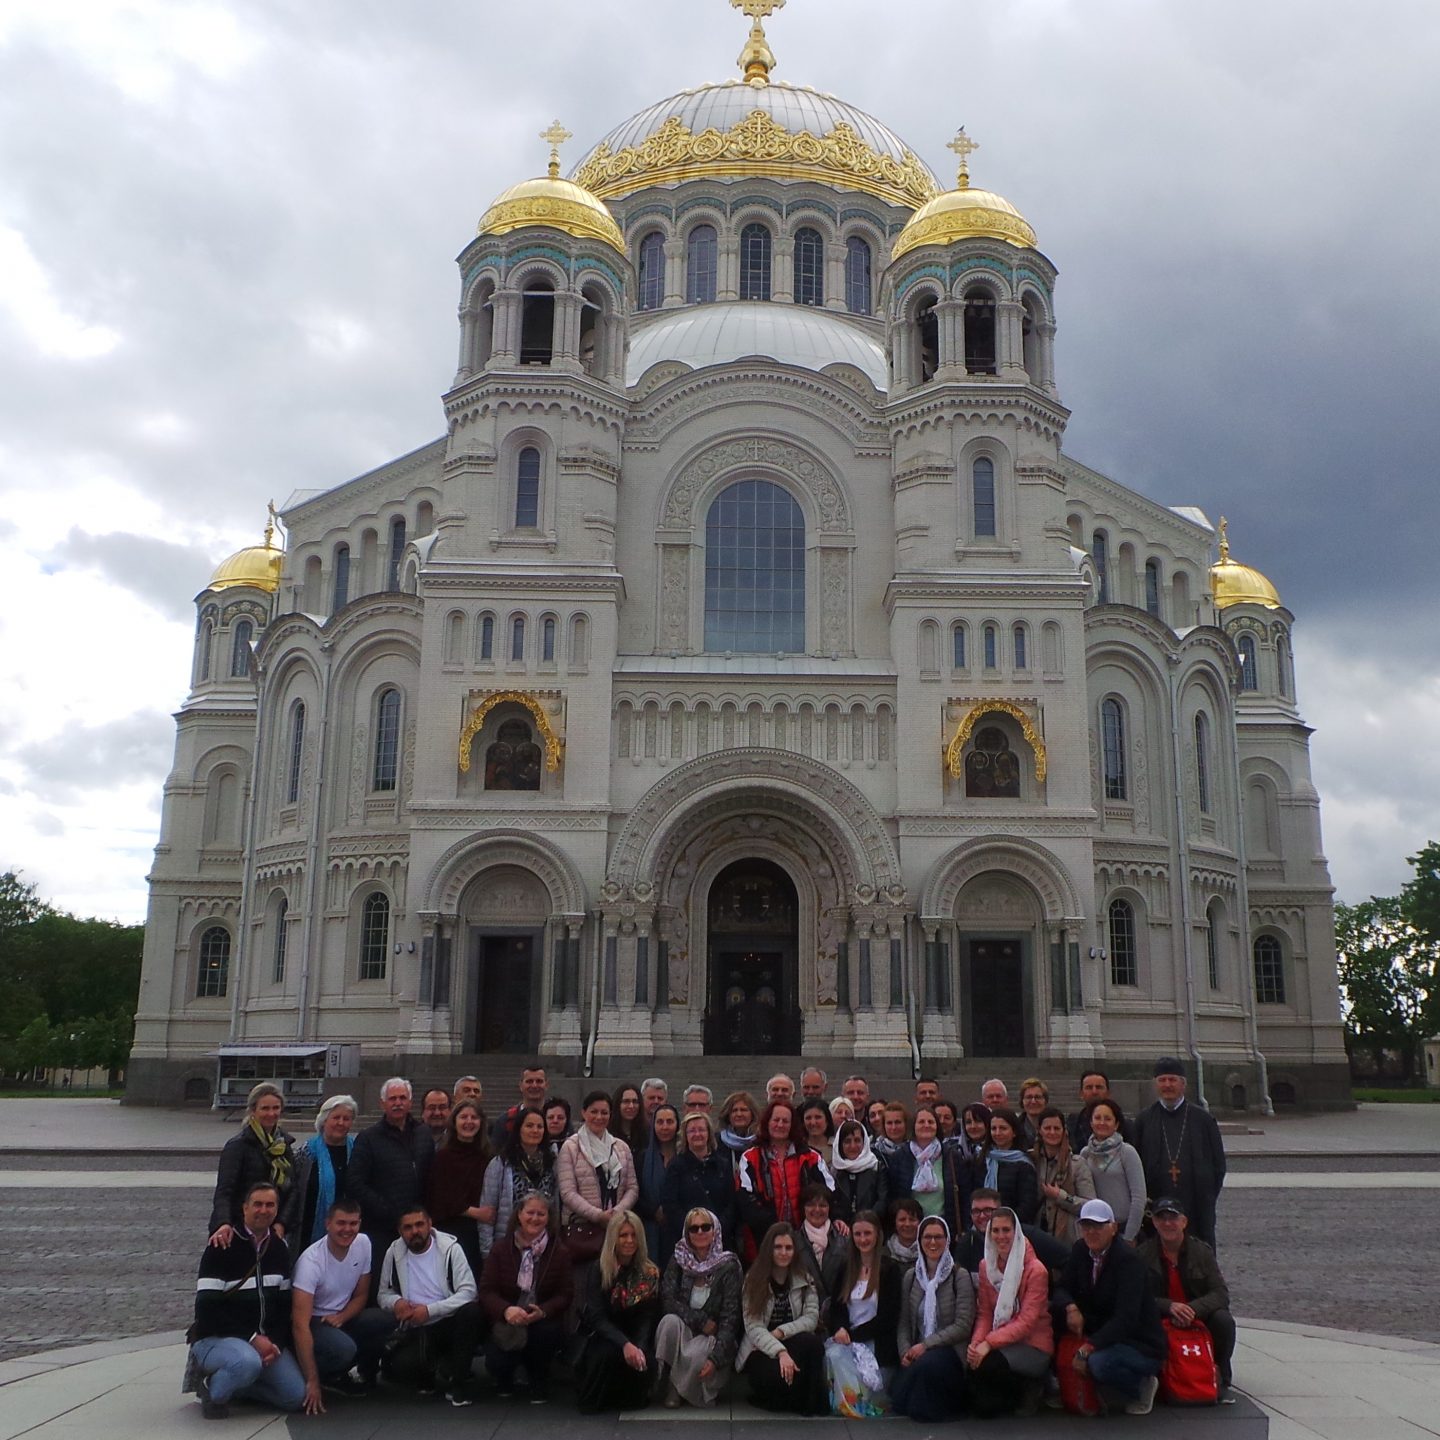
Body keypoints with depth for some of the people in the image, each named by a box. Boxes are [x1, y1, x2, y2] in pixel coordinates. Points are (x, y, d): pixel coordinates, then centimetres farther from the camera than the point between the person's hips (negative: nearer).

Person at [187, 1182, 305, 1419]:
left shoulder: (279, 1249, 8)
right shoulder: (222, 1248, -12)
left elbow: (284, 1304, 10)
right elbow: (207, 1309, -17)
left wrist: (276, 1343, -8)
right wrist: (252, 1339, -20)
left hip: (265, 1339, 6)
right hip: (216, 1338, -6)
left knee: (295, 1396, -7)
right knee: (248, 1362, -38)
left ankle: (230, 1383, 13)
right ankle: (212, 1388, -6)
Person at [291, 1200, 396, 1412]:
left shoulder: (363, 1244, -7)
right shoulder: (311, 1261, -26)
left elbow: (361, 1295, 5)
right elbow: (300, 1324, -30)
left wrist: (341, 1317, -18)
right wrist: (312, 1381, -34)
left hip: (342, 1318, 6)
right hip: (312, 1323, -6)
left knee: (390, 1322, -19)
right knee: (344, 1348, -36)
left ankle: (361, 1373, 4)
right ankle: (325, 1378, -4)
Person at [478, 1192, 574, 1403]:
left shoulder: (560, 1252, 1)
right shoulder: (500, 1250, 3)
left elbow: (566, 1295, -3)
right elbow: (486, 1291, -6)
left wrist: (543, 1312, -24)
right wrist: (506, 1310, -28)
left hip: (543, 1323, 0)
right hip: (505, 1322, 0)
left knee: (546, 1332, -35)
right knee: (496, 1363, -27)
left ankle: (539, 1383, -1)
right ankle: (504, 1382, 17)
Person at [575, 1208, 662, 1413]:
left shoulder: (650, 1272, -2)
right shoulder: (599, 1271, -7)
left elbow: (648, 1318, -7)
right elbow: (597, 1317, -16)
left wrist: (639, 1347, -28)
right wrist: (625, 1344, -33)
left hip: (635, 1339, 1)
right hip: (604, 1336, -1)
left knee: (644, 1362, -29)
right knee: (606, 1352, -34)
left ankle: (634, 1397, 6)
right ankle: (592, 1400, -6)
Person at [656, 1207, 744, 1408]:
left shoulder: (729, 1266, -8)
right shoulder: (678, 1260, 1)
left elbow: (730, 1318, -14)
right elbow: (667, 1301, -9)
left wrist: (716, 1358, -25)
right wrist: (701, 1321, -19)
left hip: (715, 1338, -3)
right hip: (685, 1331, 3)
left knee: (694, 1356, -34)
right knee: (670, 1321, -30)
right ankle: (671, 1386, -16)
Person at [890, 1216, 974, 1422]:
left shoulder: (960, 1276, -3)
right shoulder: (911, 1277, 12)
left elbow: (963, 1326, -9)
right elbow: (904, 1322, 12)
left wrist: (925, 1345, -15)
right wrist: (905, 1351, -7)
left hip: (950, 1351, -3)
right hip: (918, 1352, 3)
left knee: (927, 1364, -36)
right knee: (899, 1398, -23)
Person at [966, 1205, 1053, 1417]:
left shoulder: (1035, 1270, -13)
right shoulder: (986, 1266, 5)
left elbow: (1027, 1322, -17)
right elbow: (984, 1313, 4)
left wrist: (989, 1343, -26)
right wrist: (976, 1342, -17)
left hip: (1033, 1346, -5)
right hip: (999, 1343, 5)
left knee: (985, 1364, -32)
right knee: (984, 1407, -15)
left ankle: (1030, 1386, -2)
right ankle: (1024, 1386, 15)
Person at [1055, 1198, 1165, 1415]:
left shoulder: (1128, 1260, -21)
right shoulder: (1081, 1251, 0)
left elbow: (1126, 1318, -28)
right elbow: (1061, 1288, 3)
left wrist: (1087, 1348, -33)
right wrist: (1071, 1308, -21)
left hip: (1141, 1346, -7)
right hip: (1103, 1334, 7)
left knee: (1099, 1362, -35)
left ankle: (1141, 1388, -2)